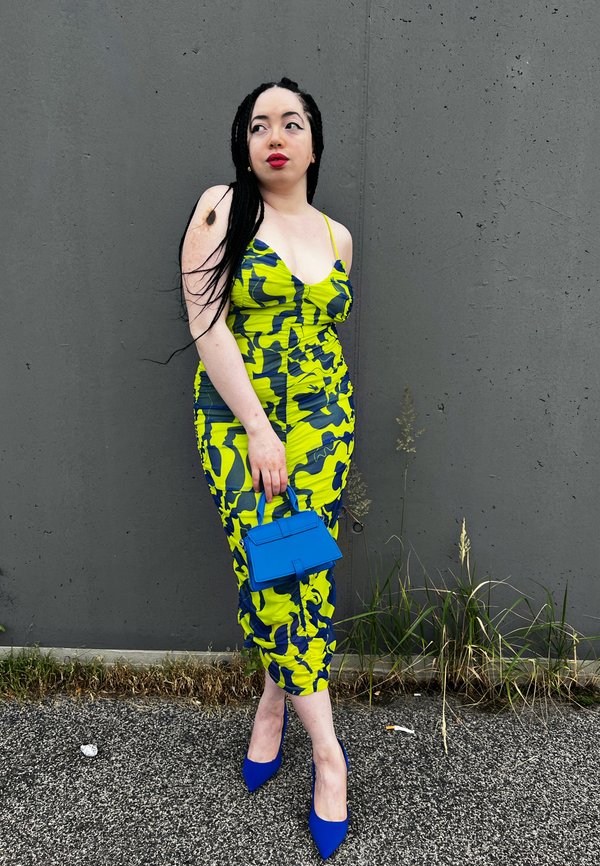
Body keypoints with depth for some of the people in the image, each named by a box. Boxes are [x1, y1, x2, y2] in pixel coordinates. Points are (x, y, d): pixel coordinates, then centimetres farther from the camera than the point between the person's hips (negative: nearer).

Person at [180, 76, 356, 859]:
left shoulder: (337, 236, 11)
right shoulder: (221, 208, -1)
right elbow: (205, 318, -11)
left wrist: (336, 426, 13)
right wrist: (258, 426, -16)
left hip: (320, 422, 3)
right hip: (236, 421, -3)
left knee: (304, 571, -1)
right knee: (265, 570, -7)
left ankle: (274, 703, 24)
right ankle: (328, 748, 10)